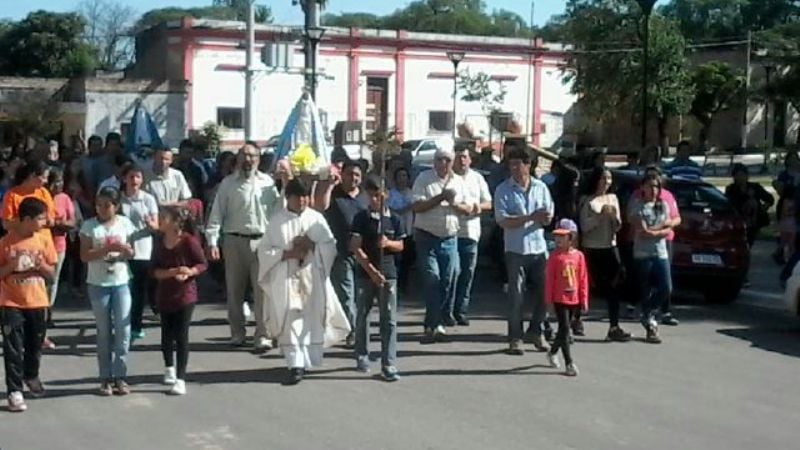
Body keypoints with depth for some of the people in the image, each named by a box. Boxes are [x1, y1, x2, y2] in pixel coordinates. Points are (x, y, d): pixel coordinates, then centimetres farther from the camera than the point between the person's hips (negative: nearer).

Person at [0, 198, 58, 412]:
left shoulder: (44, 239, -2)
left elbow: (51, 272, 5)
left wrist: (41, 265, -15)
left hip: (37, 302, 4)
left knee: (35, 346, 17)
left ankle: (31, 376, 41)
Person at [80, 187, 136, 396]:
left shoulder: (124, 223, 1)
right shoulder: (89, 226, -5)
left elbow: (129, 252, 6)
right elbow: (85, 255, -11)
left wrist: (125, 252, -17)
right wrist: (108, 248, -22)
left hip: (121, 282, 1)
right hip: (98, 284, -1)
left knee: (123, 330, -2)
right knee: (104, 332, 6)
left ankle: (120, 376, 6)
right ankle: (106, 378, 13)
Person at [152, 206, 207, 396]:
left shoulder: (189, 241, -13)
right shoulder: (160, 242, 1)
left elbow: (202, 264, -8)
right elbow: (155, 270, -2)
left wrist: (189, 272, -26)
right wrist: (172, 272, -20)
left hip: (185, 295, -5)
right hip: (164, 294, 5)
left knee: (181, 336, -3)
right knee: (167, 334, 15)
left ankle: (181, 379, 3)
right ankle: (169, 368, 39)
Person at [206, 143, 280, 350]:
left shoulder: (267, 182, 6)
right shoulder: (228, 183, 3)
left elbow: (278, 209, 4)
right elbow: (216, 214, 0)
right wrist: (212, 241, -9)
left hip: (261, 241, -1)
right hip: (234, 241, 1)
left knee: (262, 290, -3)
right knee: (234, 290, 9)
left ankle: (263, 336, 1)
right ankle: (237, 333, 22)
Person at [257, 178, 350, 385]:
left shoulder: (316, 218, 5)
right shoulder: (277, 220, 1)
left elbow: (330, 245, 5)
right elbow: (264, 250, 0)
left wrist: (312, 245, -11)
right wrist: (287, 253, -13)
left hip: (312, 278, 2)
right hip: (287, 278, -2)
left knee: (312, 319, 6)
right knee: (291, 320, -7)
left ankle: (307, 358, 24)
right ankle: (295, 365, -8)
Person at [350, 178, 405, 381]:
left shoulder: (394, 219, 3)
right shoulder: (361, 218, -3)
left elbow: (400, 246, 10)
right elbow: (356, 248, -8)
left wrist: (388, 243, -13)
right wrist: (371, 270, -15)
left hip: (388, 274, 1)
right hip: (365, 274, -1)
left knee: (389, 320, -2)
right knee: (362, 316, 9)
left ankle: (389, 366, -1)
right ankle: (362, 357, 27)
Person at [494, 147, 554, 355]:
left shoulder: (541, 187, 7)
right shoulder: (503, 190, -3)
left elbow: (548, 218, 8)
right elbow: (503, 221, -12)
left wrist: (545, 218, -17)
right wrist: (531, 217, -21)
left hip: (539, 248, 3)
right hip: (516, 250, -3)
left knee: (543, 293, 5)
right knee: (516, 296, -2)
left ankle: (537, 333, 21)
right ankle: (515, 338, 5)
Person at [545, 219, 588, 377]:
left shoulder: (578, 256, 0)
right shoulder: (555, 256, -6)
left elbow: (583, 279, 5)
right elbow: (549, 278, -4)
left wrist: (584, 300, 4)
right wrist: (548, 299, -6)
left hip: (574, 299, 3)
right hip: (560, 298, -3)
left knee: (564, 329, 16)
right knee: (565, 329, -5)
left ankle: (553, 352, 38)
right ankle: (569, 363, -2)